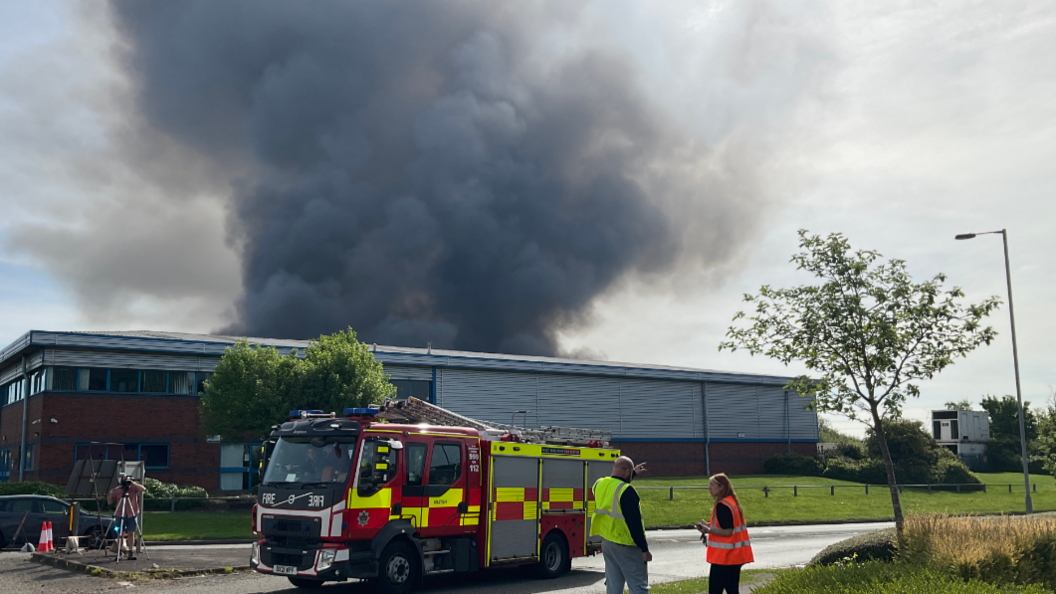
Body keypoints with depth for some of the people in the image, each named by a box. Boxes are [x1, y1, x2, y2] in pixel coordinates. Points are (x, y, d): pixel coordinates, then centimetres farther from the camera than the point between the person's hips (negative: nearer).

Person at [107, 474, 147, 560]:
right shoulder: (116, 490, 1)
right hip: (120, 515, 1)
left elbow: (143, 489, -17)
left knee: (131, 533, -1)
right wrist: (110, 495, -17)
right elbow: (110, 501, 4)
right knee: (120, 534, 2)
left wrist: (133, 483, -21)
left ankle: (131, 552, 3)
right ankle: (119, 553, 10)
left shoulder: (133, 487, -2)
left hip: (131, 515, -1)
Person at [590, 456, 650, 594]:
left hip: (606, 542, 8)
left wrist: (634, 473, 38)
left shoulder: (600, 485, 5)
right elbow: (635, 523, -20)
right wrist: (644, 549, -16)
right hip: (626, 545, -8)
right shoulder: (626, 491, -19)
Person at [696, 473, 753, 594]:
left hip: (724, 557, -10)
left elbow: (727, 532, -21)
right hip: (734, 556, 10)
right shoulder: (732, 502, 13)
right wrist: (710, 527, 11)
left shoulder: (722, 505, -17)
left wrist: (708, 530, -14)